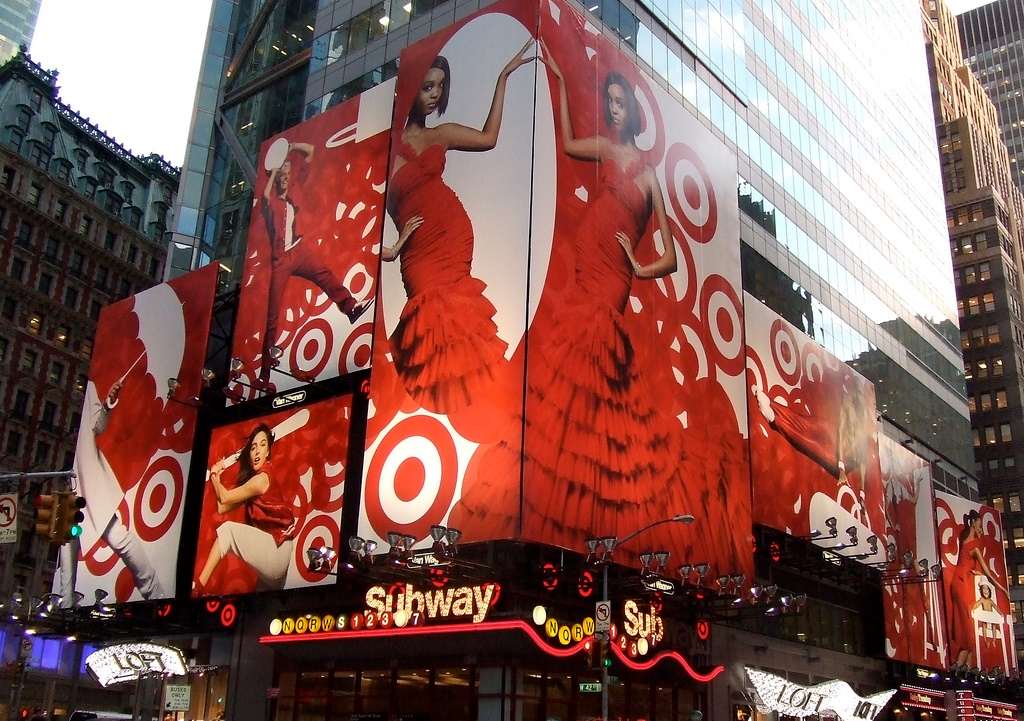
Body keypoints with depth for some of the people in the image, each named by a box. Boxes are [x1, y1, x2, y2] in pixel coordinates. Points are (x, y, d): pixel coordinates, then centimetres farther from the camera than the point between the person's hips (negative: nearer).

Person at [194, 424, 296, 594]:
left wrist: (214, 477, 14)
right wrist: (216, 476, 13)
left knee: (227, 529, -11)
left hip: (277, 551, -10)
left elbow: (225, 498, -2)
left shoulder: (262, 479, -11)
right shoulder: (250, 479, 17)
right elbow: (222, 507, 15)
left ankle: (199, 587, -11)